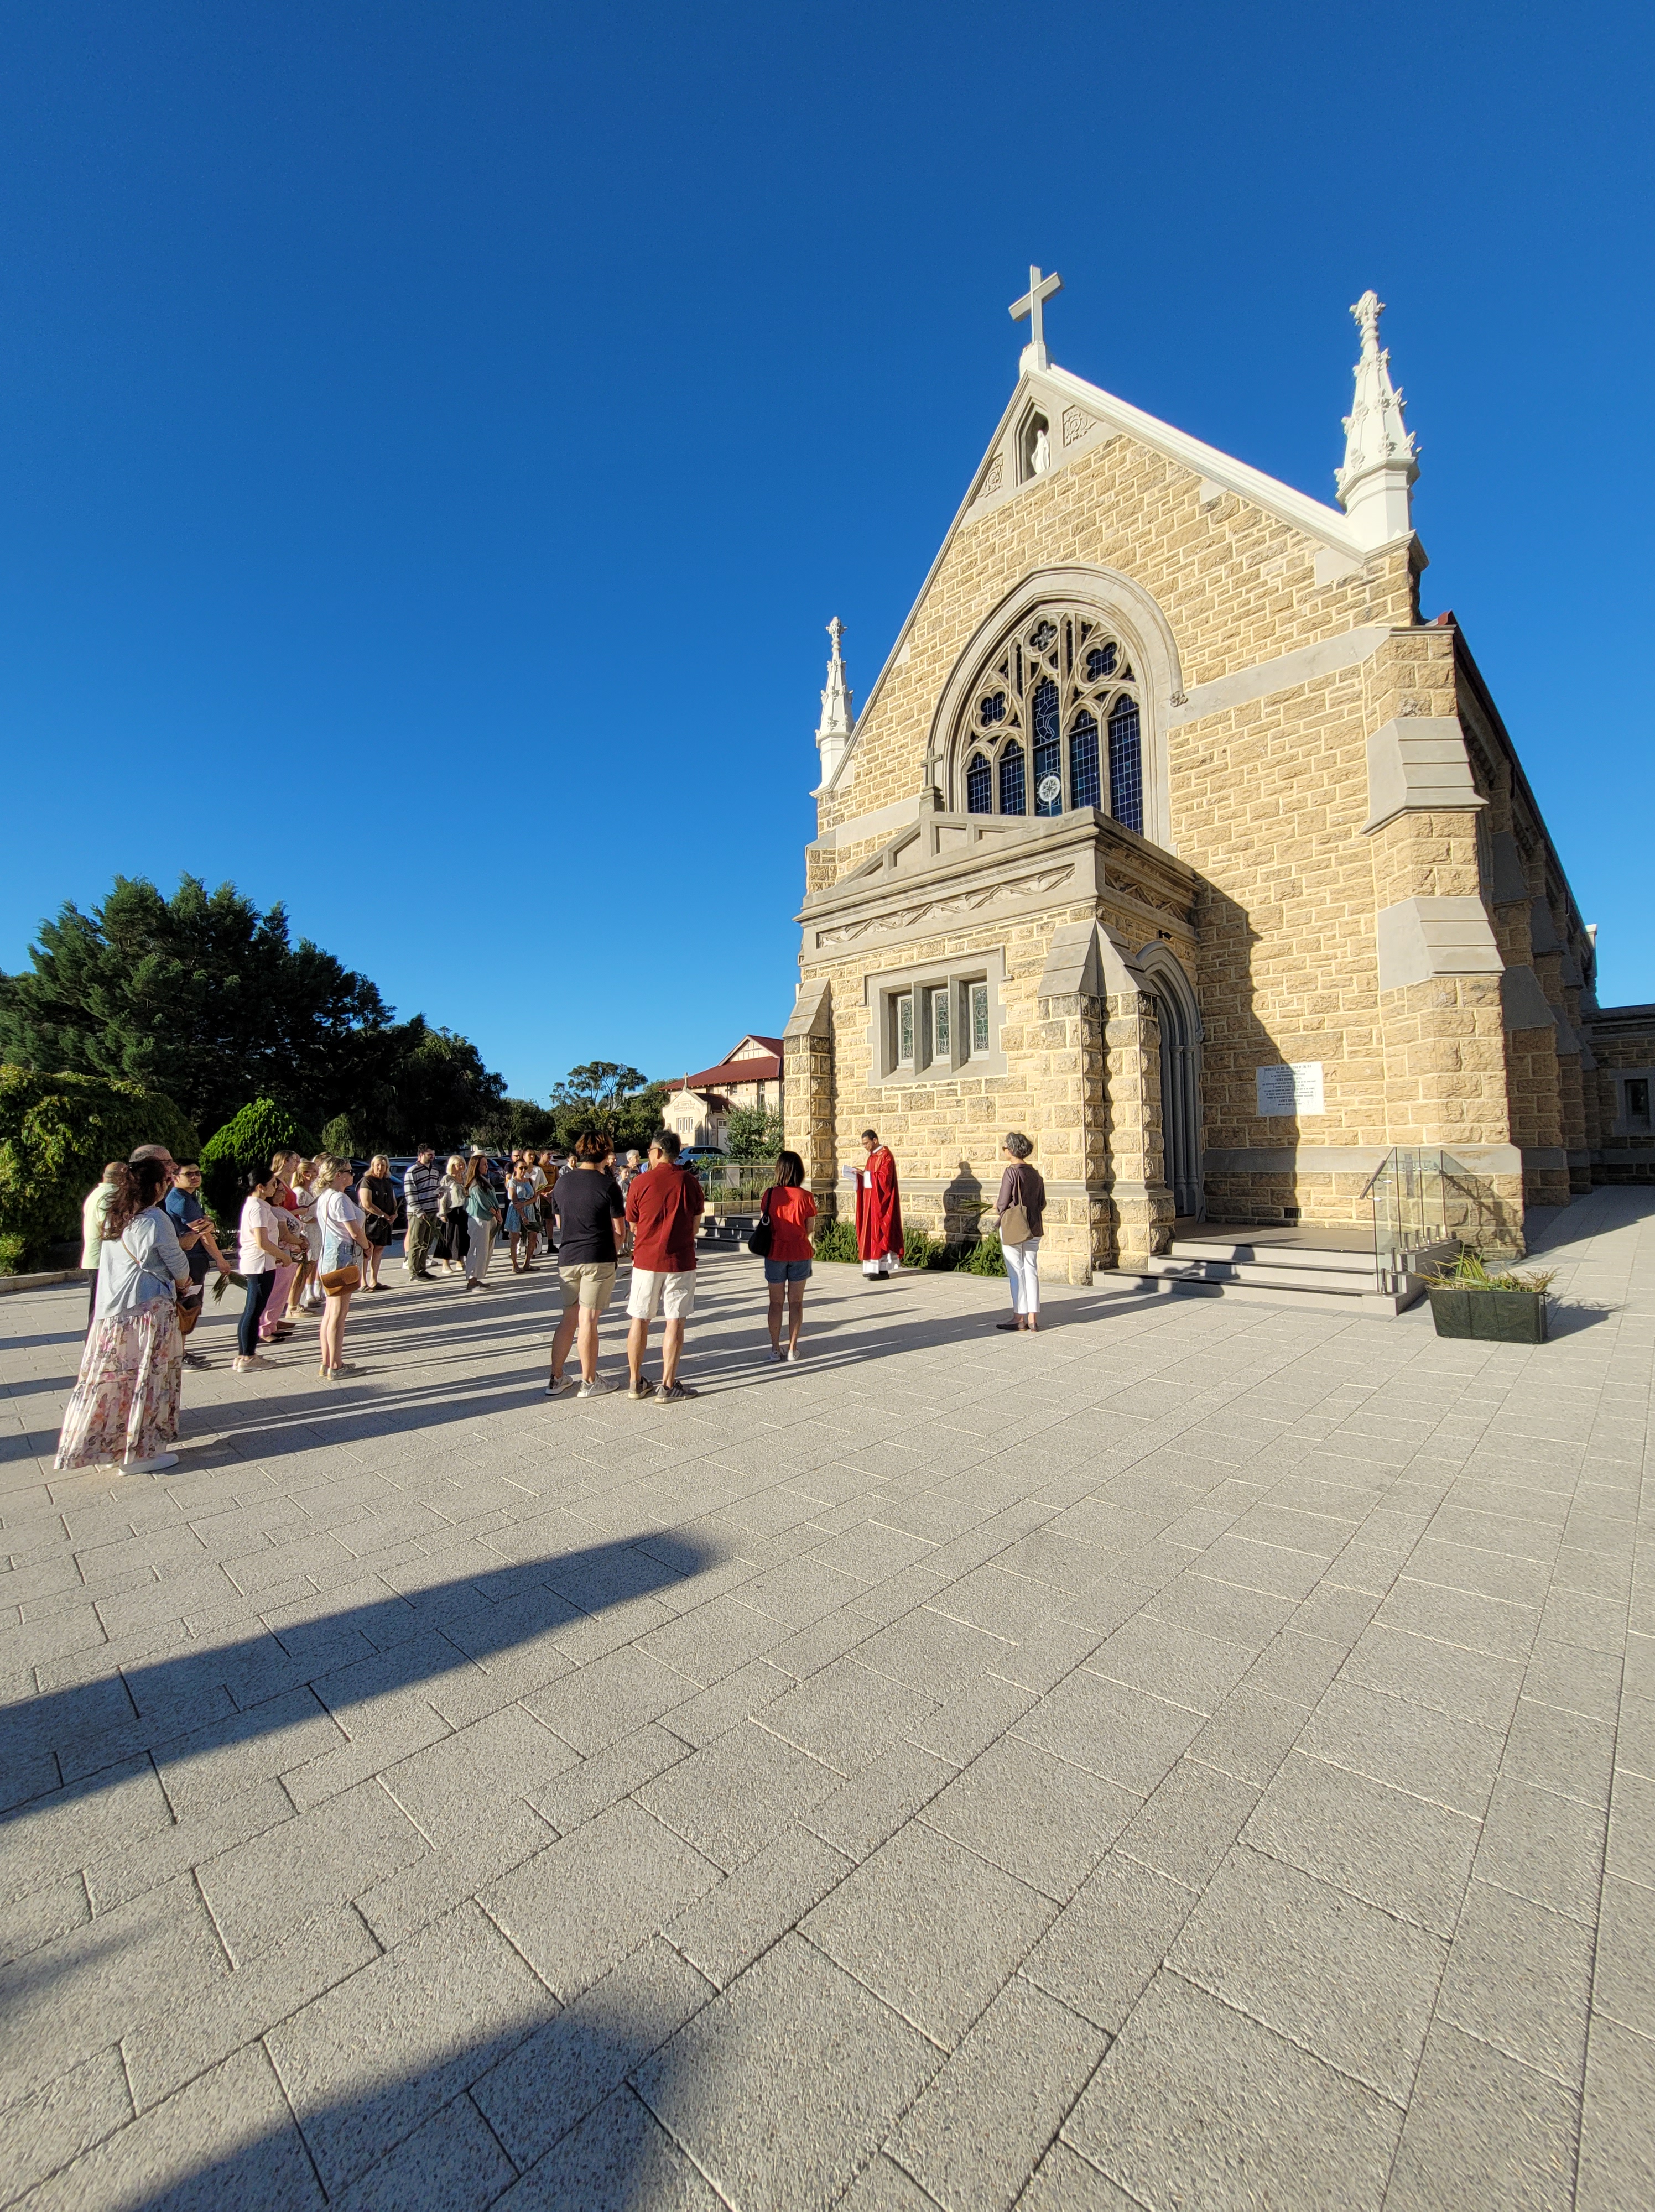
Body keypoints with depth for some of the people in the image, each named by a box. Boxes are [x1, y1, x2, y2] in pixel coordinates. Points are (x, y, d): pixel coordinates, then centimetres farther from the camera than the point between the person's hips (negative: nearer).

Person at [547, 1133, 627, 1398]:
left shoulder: (562, 1182, 8)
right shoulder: (608, 1184, -9)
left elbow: (559, 1221, 17)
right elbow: (620, 1230, -7)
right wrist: (614, 1253, 10)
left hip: (567, 1258, 5)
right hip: (599, 1259, -5)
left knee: (569, 1319, 16)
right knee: (588, 1321, 1)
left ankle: (557, 1379, 20)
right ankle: (589, 1382, 13)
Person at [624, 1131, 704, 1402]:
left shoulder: (641, 1182, -5)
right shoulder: (690, 1183, -2)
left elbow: (633, 1225, 6)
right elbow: (695, 1225, 7)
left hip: (645, 1260, 1)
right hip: (680, 1261, 0)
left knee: (639, 1320, 11)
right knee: (675, 1322, 4)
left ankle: (636, 1383, 18)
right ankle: (668, 1385, 7)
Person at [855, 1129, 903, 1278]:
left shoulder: (885, 1155, -13)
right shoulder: (873, 1156, 15)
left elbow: (884, 1178, -21)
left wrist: (866, 1174, -21)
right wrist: (861, 1175, 2)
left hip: (880, 1202, -9)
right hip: (871, 1200, 9)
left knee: (879, 1232, -9)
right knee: (871, 1231, 8)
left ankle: (883, 1269, -6)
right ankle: (874, 1267, 12)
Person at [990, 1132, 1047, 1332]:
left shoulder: (1011, 1172, -14)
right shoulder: (1036, 1174, 7)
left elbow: (1003, 1204, -14)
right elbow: (1042, 1204, 9)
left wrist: (998, 1208, 7)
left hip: (1012, 1227, -6)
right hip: (1033, 1228, 6)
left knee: (1016, 1272, 2)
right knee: (1031, 1271, 8)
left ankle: (1020, 1317, 8)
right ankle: (1033, 1317, 10)